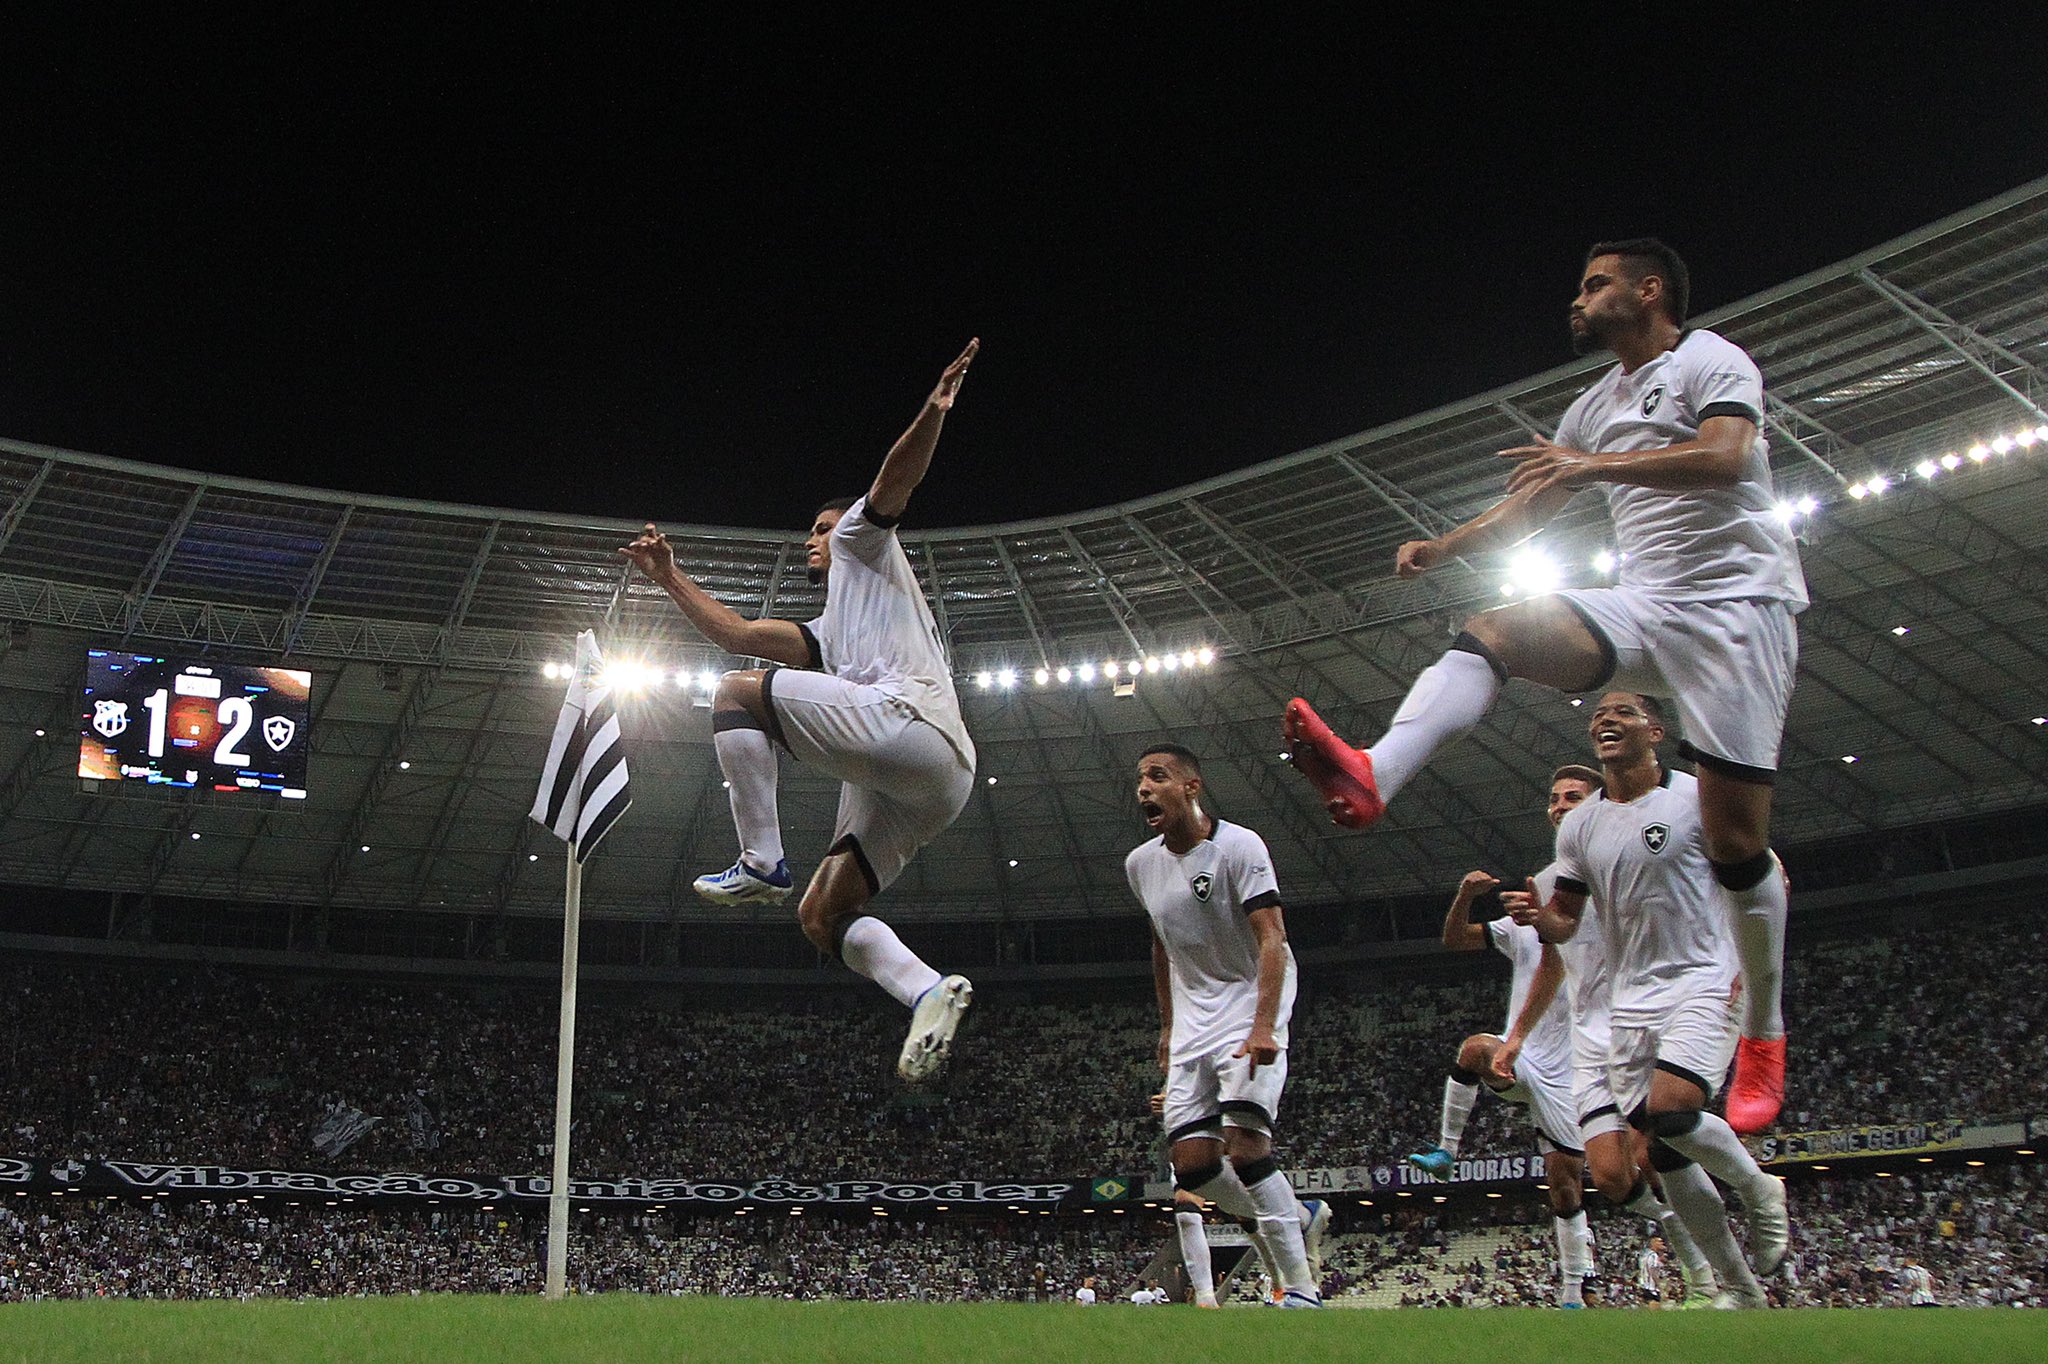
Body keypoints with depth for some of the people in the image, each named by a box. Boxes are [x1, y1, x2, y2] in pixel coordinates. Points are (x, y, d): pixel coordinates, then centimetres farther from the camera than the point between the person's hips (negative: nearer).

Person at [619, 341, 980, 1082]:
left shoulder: (865, 547, 20)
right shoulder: (829, 633, 41)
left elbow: (894, 480, -1)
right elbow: (738, 634, 38)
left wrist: (933, 411, -19)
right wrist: (670, 579, 41)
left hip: (910, 722, -9)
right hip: (911, 784, 9)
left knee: (738, 692, -8)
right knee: (822, 916, 7)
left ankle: (761, 860, -15)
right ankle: (931, 992, -12)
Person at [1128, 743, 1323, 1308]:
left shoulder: (1238, 846, -15)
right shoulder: (1140, 863, 7)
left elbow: (1271, 939, -22)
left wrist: (1263, 1027, -34)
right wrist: (1168, 1025, 21)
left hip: (1251, 1004, -6)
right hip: (1192, 1019, 7)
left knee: (1245, 1142, -22)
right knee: (1191, 1163, -4)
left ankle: (1301, 1288, -13)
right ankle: (1295, 1217, 22)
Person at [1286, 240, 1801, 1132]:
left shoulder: (1710, 361, -1)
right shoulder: (1595, 406, 22)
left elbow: (1725, 457, -20)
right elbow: (1530, 506, 23)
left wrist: (1597, 464, -31)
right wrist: (1444, 549, 7)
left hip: (1733, 602, -6)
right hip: (1644, 604, 6)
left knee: (1734, 834, -9)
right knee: (1493, 632, -22)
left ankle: (1765, 1036, 9)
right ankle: (1373, 776, -45)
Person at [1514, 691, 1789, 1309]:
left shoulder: (1697, 796, -5)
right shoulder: (1578, 825, 9)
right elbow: (1565, 920, 13)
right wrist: (1540, 916, -11)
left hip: (1704, 981, -5)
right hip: (1629, 999, 5)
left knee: (1671, 1110, -26)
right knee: (1664, 1152, 2)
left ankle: (1757, 1185, 5)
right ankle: (1738, 1287, 19)